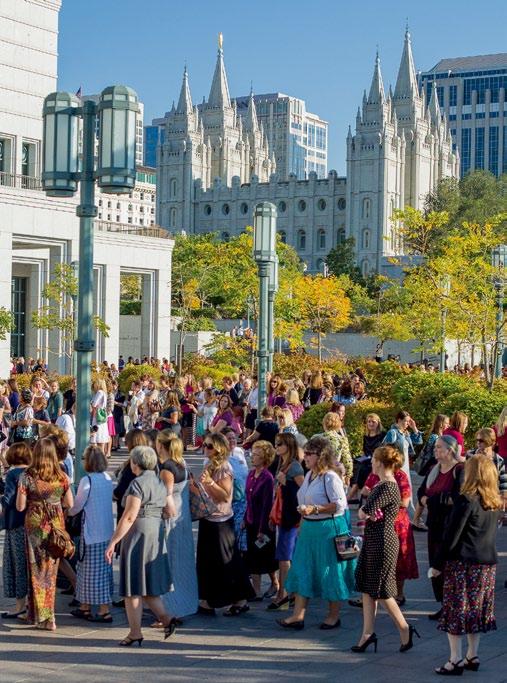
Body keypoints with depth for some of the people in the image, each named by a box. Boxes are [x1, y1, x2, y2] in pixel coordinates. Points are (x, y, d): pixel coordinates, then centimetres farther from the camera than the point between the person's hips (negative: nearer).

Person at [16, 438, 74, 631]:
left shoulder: (27, 477, -12)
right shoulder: (62, 477, -4)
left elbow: (20, 506, -10)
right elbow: (70, 503, 2)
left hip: (35, 525, -3)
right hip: (56, 523, 3)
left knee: (37, 570, 9)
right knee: (51, 570, 16)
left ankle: (43, 617, 8)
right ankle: (48, 614, 25)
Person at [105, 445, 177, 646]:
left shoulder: (138, 484, -14)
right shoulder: (160, 484, 12)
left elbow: (129, 517, -18)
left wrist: (113, 542, -16)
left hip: (138, 534, -8)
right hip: (157, 533, 8)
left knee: (133, 587, 1)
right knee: (148, 585, 16)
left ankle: (135, 632, 5)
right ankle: (166, 618, 4)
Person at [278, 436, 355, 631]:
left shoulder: (330, 478, -15)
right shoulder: (309, 476, 11)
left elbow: (340, 505, -20)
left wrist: (315, 509, -23)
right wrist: (302, 526, 18)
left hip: (328, 528, -8)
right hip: (309, 528, 8)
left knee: (329, 572, 3)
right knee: (302, 571, 4)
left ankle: (333, 615, 17)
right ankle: (298, 616, 6)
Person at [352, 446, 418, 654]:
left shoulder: (387, 487, -19)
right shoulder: (383, 484, 12)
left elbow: (365, 511, -23)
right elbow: (366, 512, 13)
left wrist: (363, 512, -2)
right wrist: (367, 513, -7)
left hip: (382, 541, -10)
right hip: (373, 539, 10)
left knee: (381, 590, -1)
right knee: (367, 587, 11)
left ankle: (405, 629, 10)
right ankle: (368, 632, 17)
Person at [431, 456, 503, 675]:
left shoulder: (466, 500, -16)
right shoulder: (496, 503, 5)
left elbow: (452, 535, -15)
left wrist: (437, 563, -8)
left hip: (462, 563, -7)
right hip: (488, 563, 7)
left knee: (455, 610, 0)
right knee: (476, 608, 15)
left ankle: (456, 660, 1)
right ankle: (472, 656, 21)